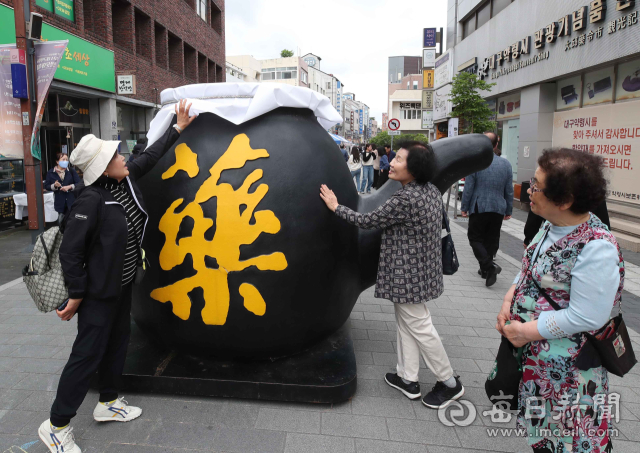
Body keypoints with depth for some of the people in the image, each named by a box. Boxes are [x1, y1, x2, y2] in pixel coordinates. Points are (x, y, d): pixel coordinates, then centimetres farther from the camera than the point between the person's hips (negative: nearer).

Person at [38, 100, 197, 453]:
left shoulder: (126, 180, -2)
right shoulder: (92, 200, -25)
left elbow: (149, 156, 14)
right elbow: (70, 249, -21)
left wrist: (177, 128, 17)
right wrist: (76, 294, -17)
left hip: (122, 284, 9)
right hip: (99, 291, -9)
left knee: (117, 343, 19)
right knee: (88, 354, 0)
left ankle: (108, 404, 38)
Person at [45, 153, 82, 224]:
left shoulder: (71, 171, 3)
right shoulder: (50, 173, 5)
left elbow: (79, 184, 1)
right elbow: (46, 186, 7)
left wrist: (70, 187, -15)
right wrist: (54, 186, -13)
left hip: (71, 201, -1)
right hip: (60, 202, 1)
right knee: (61, 223, 5)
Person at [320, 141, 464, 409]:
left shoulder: (405, 199, -26)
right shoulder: (432, 191, 3)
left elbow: (368, 221, -17)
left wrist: (336, 207, -4)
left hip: (408, 274, -9)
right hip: (423, 268, 10)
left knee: (419, 327, 5)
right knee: (406, 324, 18)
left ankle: (449, 383, 21)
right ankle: (407, 378, 30)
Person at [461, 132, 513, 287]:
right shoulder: (506, 164, 2)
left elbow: (468, 188, -9)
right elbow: (509, 191, 7)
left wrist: (464, 207, 1)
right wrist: (508, 210, 15)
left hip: (479, 208, -4)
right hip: (498, 209, 4)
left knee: (475, 238, 4)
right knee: (492, 239, 14)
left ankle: (489, 266, -15)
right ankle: (486, 269, 23)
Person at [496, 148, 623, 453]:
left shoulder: (597, 248, -27)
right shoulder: (552, 224, -2)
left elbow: (585, 318, -25)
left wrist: (529, 331, -18)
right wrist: (509, 299, -4)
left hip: (563, 362, -7)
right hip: (527, 348, 7)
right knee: (539, 427, 26)